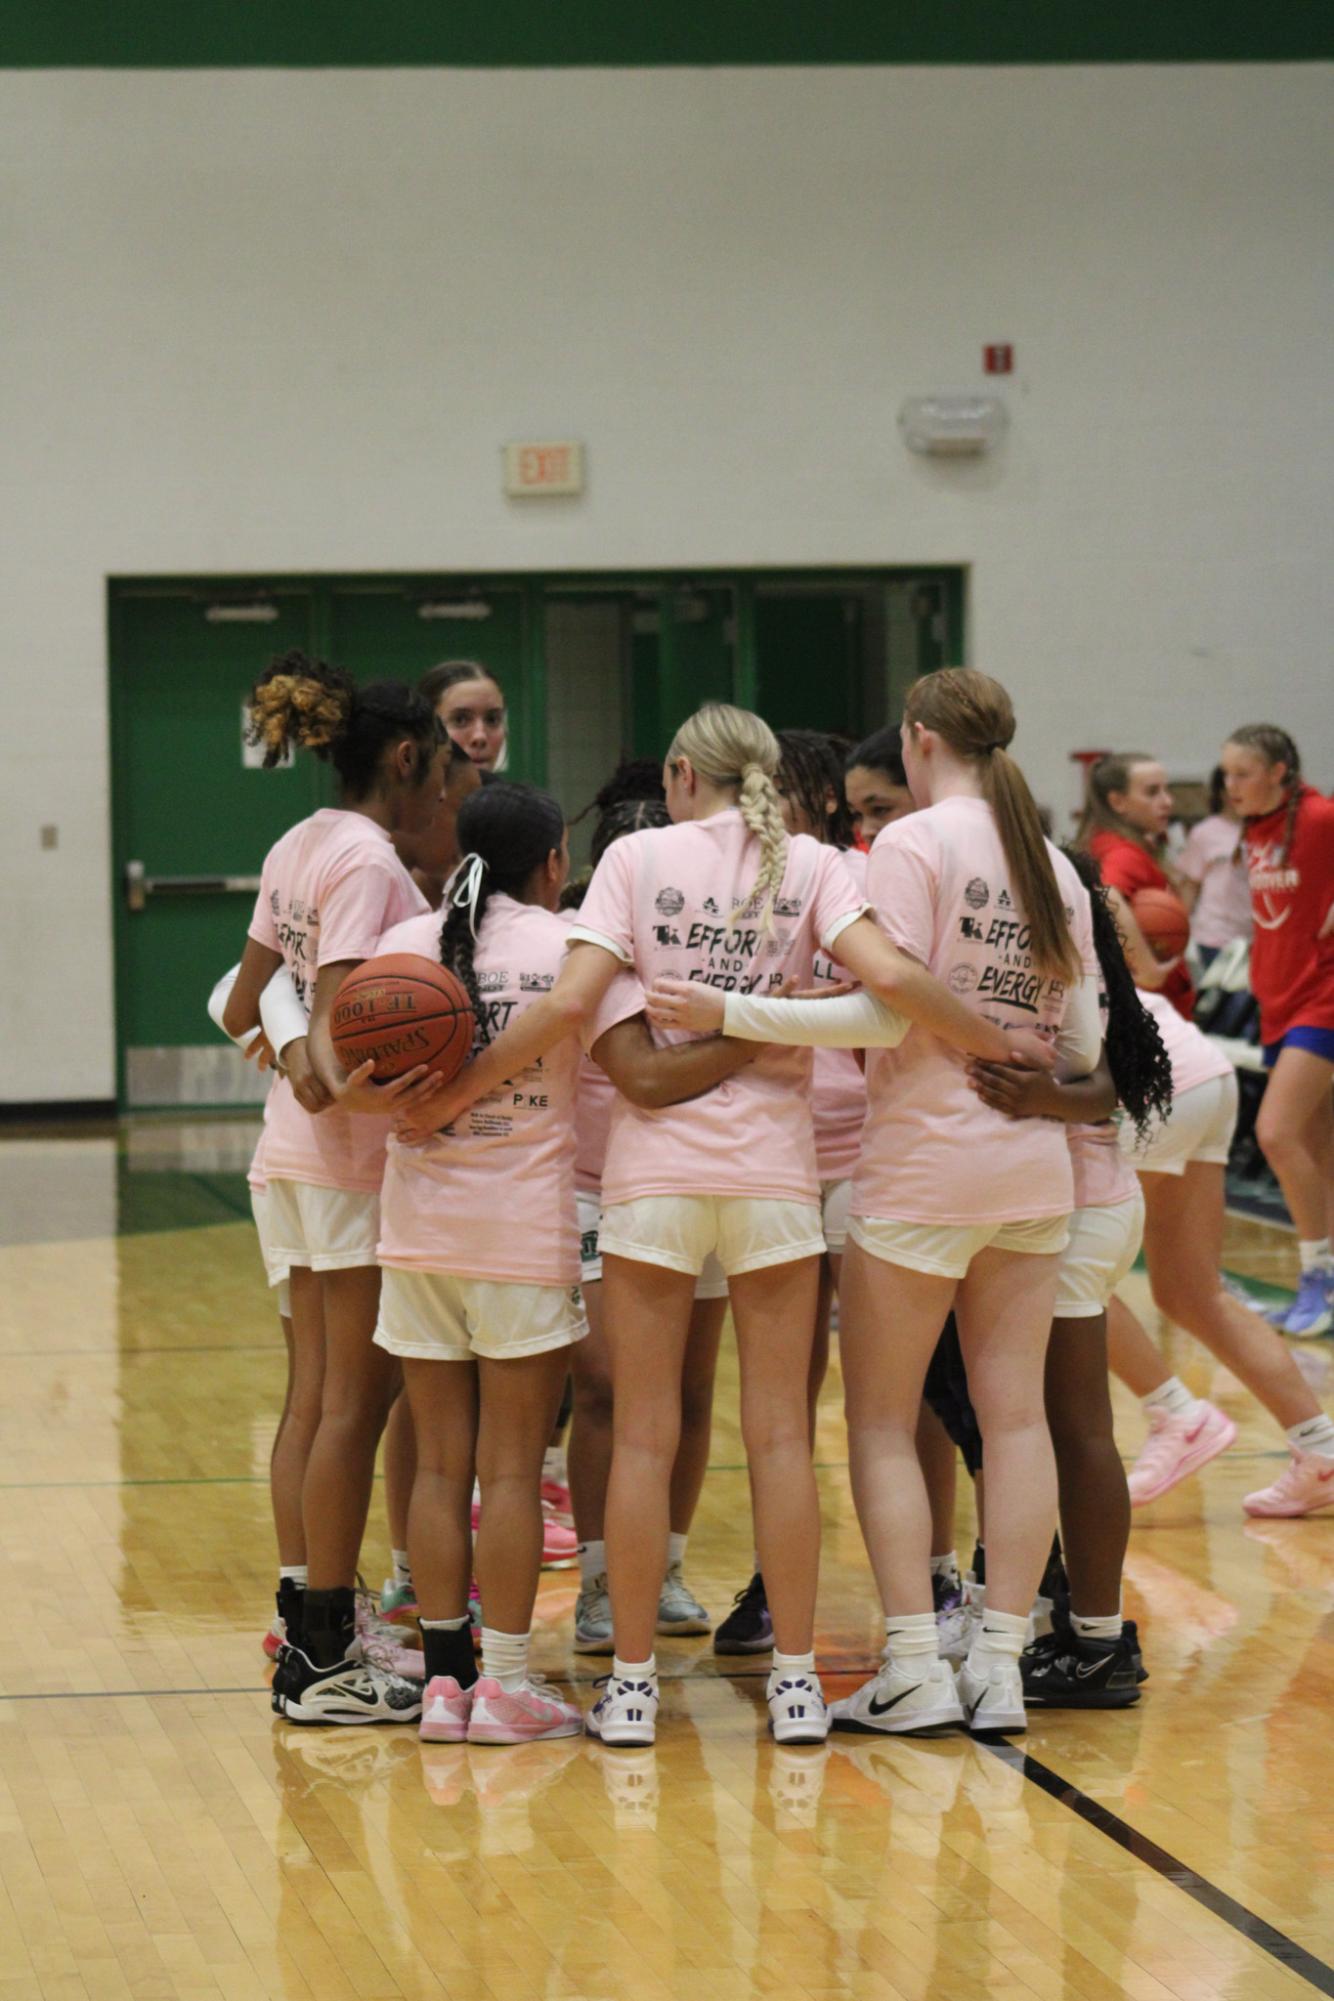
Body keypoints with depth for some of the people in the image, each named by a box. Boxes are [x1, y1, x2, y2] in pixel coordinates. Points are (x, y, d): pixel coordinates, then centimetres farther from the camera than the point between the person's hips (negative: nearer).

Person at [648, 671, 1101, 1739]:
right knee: (1015, 1413, 6)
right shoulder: (1056, 866, 8)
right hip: (1035, 1168, 6)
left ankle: (915, 1669, -1)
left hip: (923, 1165, -6)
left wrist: (728, 1014, -20)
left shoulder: (914, 843, -10)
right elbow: (1085, 1043, 9)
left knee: (880, 1421, 4)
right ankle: (1000, 1668, 5)